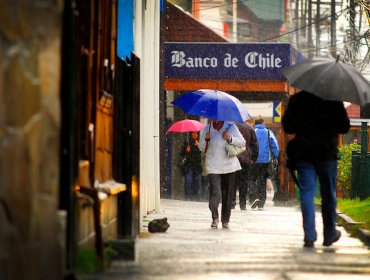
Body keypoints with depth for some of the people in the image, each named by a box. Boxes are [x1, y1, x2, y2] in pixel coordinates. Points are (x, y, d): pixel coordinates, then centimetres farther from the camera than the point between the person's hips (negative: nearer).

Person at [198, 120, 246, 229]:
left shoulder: (231, 127, 4)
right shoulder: (207, 130, 5)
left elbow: (242, 143, 6)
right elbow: (201, 148, 11)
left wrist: (230, 139, -11)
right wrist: (206, 140, -9)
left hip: (229, 166, 1)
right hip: (213, 167, -1)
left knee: (227, 195, 5)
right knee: (215, 193, -16)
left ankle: (225, 220, 16)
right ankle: (215, 217, 0)